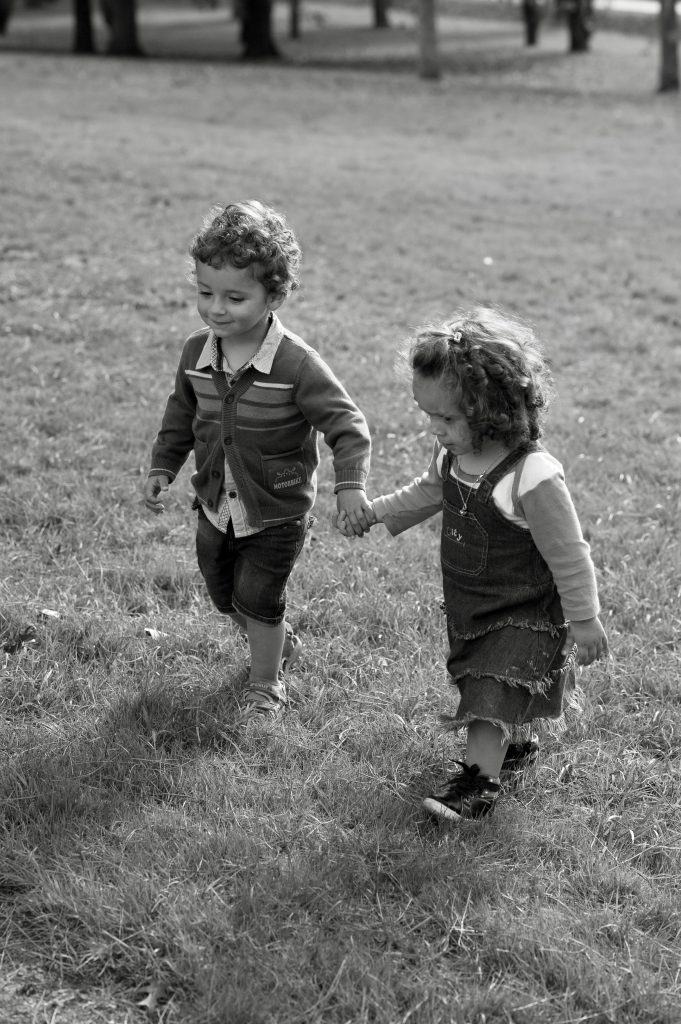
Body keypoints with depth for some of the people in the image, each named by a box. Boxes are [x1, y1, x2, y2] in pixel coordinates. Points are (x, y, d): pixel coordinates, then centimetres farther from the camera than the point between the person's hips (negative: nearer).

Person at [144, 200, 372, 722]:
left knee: (259, 600, 1)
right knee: (226, 596, 21)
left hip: (278, 512, -6)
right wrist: (162, 468, 7)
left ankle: (266, 686, 27)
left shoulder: (297, 363, -26)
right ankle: (283, 643, 49)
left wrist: (351, 484, -33)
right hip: (217, 507, 6)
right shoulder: (197, 352, -8)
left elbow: (346, 423, -22)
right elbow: (182, 413, 10)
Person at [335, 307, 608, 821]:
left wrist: (585, 622, -13)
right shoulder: (453, 454, -9)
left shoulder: (533, 478, -32)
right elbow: (427, 493, 16)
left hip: (524, 614, -8)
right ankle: (516, 744, 43)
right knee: (482, 684, 21)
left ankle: (479, 781, 1)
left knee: (492, 693, -9)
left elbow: (569, 557, -22)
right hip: (469, 605, 8)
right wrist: (371, 512, 9)